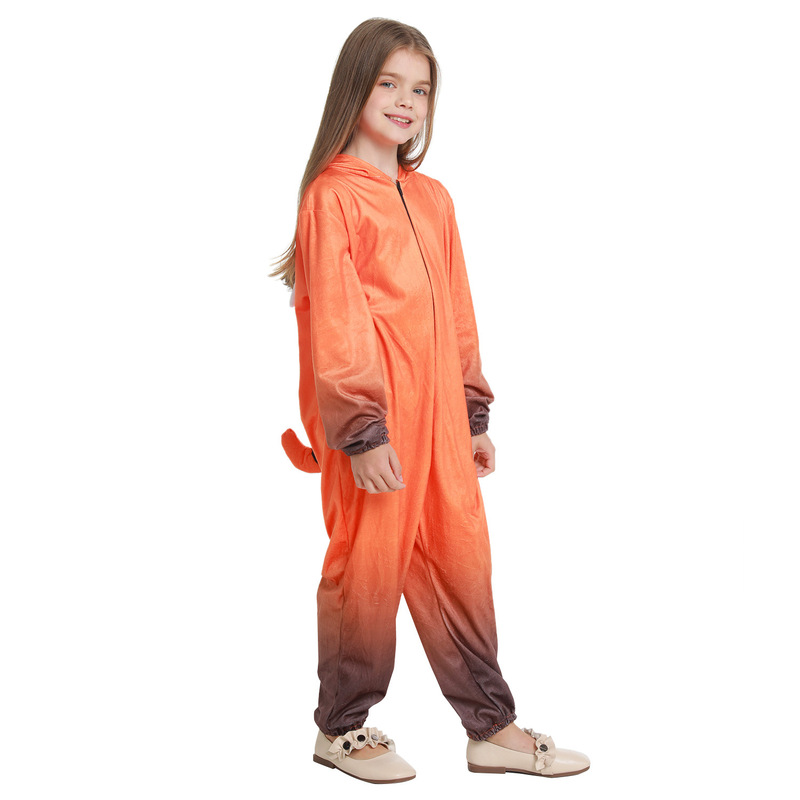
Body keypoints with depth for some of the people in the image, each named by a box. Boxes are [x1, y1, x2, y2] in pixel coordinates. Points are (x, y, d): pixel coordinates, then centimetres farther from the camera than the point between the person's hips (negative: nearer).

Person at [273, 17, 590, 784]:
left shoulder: (433, 200, 14)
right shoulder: (331, 197, -8)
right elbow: (334, 325, -13)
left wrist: (474, 415, 15)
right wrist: (361, 431, -16)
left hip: (440, 419, 7)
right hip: (372, 427, -7)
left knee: (463, 564, 10)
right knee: (368, 566, 3)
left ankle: (492, 728, 22)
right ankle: (342, 729, 23)